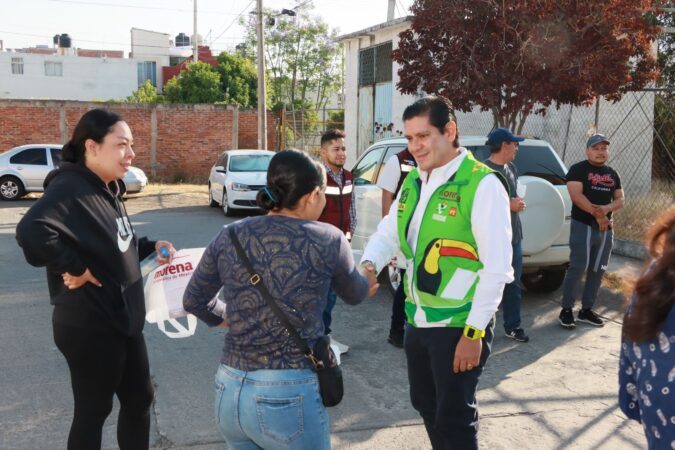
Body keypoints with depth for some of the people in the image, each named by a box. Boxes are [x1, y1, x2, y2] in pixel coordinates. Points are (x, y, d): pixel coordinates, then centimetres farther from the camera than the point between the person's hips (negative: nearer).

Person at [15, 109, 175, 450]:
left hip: (124, 319, 9)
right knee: (94, 411, 8)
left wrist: (151, 247, 5)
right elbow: (31, 232, -40)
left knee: (139, 398, 19)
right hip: (91, 328, -9)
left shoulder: (107, 190, 9)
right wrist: (75, 269, -30)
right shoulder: (69, 189, -22)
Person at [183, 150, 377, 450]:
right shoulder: (327, 240, -8)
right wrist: (368, 283, 34)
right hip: (288, 396, -4)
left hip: (229, 391, 4)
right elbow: (353, 295, 11)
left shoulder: (229, 236, 0)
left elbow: (193, 302, 11)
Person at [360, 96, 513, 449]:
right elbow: (388, 232, 11)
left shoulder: (482, 184, -16)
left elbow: (497, 268, -18)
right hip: (417, 320, 7)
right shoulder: (413, 181, 8)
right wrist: (369, 264, -11)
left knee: (454, 418, 6)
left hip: (459, 325, -7)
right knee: (425, 405, 21)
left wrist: (474, 332, -20)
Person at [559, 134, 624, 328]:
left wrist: (607, 208, -11)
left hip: (605, 228, 6)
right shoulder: (578, 169, -3)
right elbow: (576, 196, -16)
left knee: (597, 271, 8)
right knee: (577, 268, -9)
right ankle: (566, 310, -2)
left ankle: (586, 309, 18)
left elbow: (620, 200, 10)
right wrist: (596, 214, -18)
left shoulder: (612, 174, 16)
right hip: (583, 226, -6)